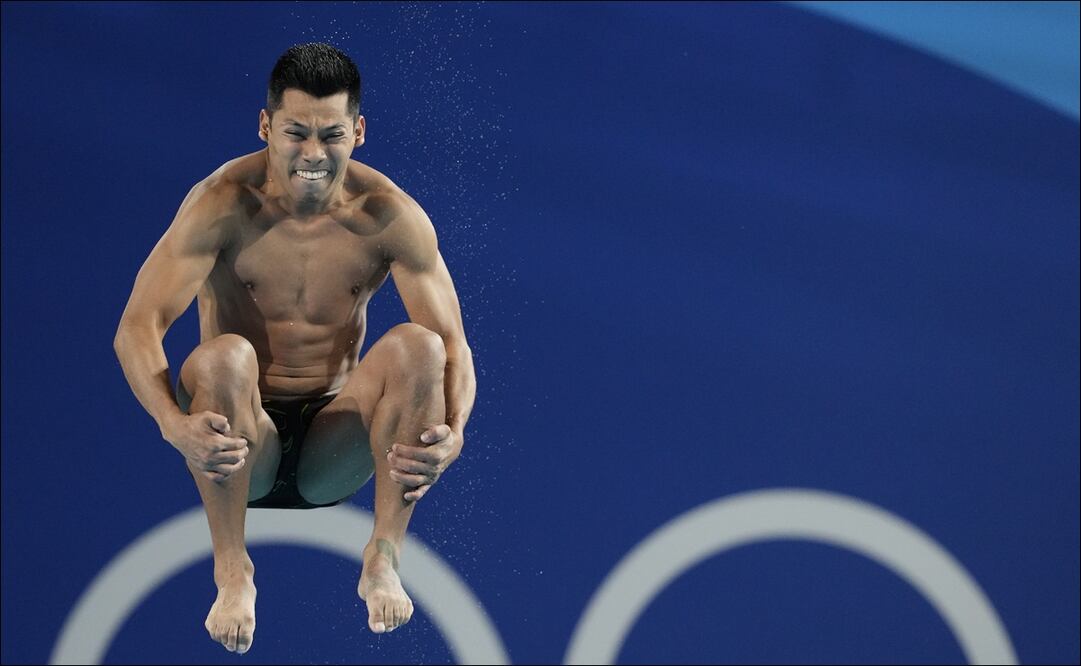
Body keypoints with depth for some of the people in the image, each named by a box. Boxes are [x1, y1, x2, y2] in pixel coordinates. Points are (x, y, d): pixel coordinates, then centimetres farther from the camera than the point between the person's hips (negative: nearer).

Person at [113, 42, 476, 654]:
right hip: (240, 448, -2)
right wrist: (175, 424, -42)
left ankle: (384, 559, -16)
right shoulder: (224, 203, -15)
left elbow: (453, 342, -11)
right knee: (223, 356, -34)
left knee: (419, 345, -24)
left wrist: (453, 432, -34)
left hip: (334, 448, 2)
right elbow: (137, 327, -22)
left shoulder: (390, 214, -9)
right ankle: (232, 570, -20)